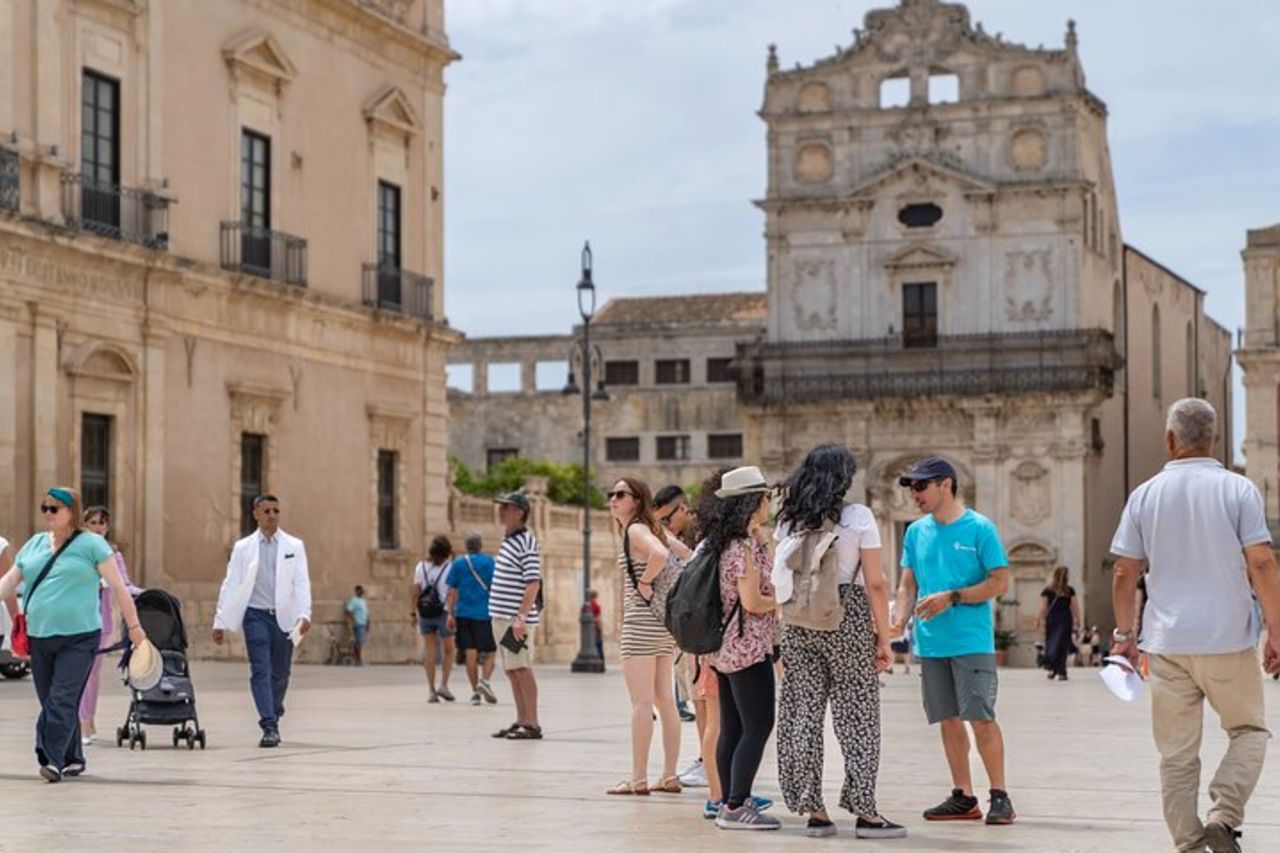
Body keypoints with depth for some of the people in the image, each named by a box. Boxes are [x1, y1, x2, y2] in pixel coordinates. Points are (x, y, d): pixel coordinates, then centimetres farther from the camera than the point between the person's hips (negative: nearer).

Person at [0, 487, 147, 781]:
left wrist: (134, 627, -2)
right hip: (39, 636, 6)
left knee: (62, 700, -13)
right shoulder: (35, 544, 14)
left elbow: (118, 587, -2)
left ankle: (54, 760, -13)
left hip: (78, 638, -6)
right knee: (48, 702, 9)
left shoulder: (91, 544, -2)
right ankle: (73, 760, 20)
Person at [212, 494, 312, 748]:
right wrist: (220, 622, 0)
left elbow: (302, 582, 0)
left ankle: (273, 719, 27)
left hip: (284, 616, 1)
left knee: (280, 674, 9)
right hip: (256, 615, -1)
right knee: (261, 672, -11)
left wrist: (305, 614, -15)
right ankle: (269, 727, -14)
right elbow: (230, 585, 5)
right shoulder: (243, 548, 6)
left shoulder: (294, 546, 6)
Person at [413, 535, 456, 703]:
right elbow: (451, 593, -9)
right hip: (443, 612, -3)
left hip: (424, 613, 3)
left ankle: (432, 690, 3)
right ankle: (443, 684, -2)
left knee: (429, 652, 6)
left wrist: (415, 612, 6)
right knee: (448, 651, 11)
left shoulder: (420, 567, 3)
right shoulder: (449, 568, -5)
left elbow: (416, 591, 1)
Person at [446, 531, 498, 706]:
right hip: (484, 613, -2)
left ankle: (475, 691, 3)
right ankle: (484, 680, -17)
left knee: (470, 652, 4)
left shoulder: (458, 564, 7)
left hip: (463, 613, 2)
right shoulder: (488, 561, 0)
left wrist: (451, 614, 7)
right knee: (489, 652, 6)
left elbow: (452, 591, 5)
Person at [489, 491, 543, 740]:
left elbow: (533, 583, -18)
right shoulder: (507, 540, 16)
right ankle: (521, 721, 18)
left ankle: (532, 725, -4)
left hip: (517, 619, -9)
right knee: (512, 671, 12)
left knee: (522, 670, -7)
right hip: (501, 617, 9)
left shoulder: (526, 542, -12)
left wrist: (521, 617, -24)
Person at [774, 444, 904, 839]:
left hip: (798, 622, 4)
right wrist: (883, 636, -2)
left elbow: (782, 580, 5)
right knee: (856, 715, 2)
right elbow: (875, 584, -7)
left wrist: (785, 632, 8)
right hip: (846, 620, -4)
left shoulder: (789, 520, 7)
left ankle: (813, 810, 8)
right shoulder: (858, 517, -4)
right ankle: (864, 810, 1)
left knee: (803, 712, 7)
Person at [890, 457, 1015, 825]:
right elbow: (907, 585, 14)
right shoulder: (916, 532, 12)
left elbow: (999, 583, -7)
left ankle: (1000, 797, 0)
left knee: (981, 719, -8)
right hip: (931, 643, 5)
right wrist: (898, 622, -3)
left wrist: (952, 597, -15)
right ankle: (963, 797, 16)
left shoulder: (979, 528, -4)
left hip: (972, 640, -5)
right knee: (948, 720, 8)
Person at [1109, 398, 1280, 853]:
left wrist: (1124, 634, 16)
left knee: (1177, 753, 9)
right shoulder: (1238, 490, -3)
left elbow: (1124, 572, 5)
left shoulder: (1145, 495, 4)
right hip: (1228, 641, -2)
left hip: (1167, 643, 2)